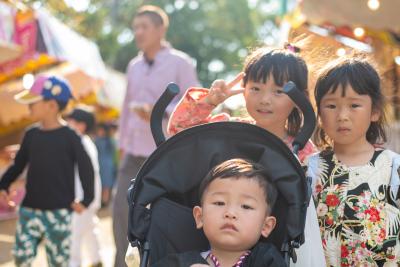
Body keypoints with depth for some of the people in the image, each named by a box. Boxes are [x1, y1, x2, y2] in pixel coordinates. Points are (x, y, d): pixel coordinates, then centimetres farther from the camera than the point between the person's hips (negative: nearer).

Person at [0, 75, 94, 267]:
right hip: (30, 209, 4)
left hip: (59, 211, -4)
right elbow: (18, 165, 14)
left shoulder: (69, 136, -8)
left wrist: (86, 199, -8)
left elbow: (86, 168, -4)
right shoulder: (31, 135, 5)